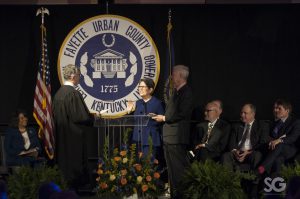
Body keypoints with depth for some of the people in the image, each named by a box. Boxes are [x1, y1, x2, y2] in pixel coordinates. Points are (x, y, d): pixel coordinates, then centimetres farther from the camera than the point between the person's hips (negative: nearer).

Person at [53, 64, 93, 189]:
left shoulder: (58, 93, 7)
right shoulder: (73, 93, -18)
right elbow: (81, 117, -21)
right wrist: (93, 117, 0)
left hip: (61, 137, 9)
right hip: (74, 136, -9)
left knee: (64, 162, 13)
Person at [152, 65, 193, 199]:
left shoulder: (186, 92, -11)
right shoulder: (176, 92, 18)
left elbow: (182, 114, -19)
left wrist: (164, 118, -11)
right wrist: (161, 117, 7)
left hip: (177, 138, -10)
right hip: (168, 137, 10)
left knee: (179, 168, -8)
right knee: (172, 169, 14)